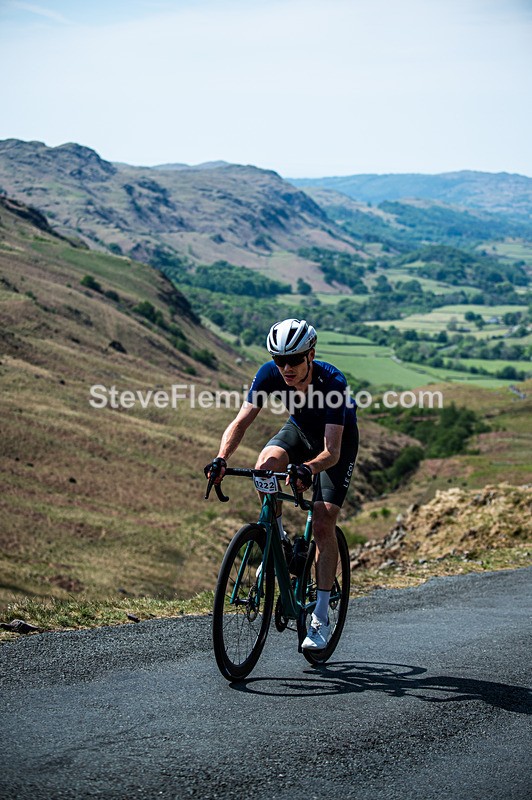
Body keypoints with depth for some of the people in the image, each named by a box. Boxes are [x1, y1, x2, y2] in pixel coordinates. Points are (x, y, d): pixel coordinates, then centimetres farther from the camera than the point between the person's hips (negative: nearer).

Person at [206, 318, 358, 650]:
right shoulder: (271, 373, -27)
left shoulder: (333, 382, -38)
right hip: (299, 430, 4)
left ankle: (322, 616, -5)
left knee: (323, 525, -14)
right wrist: (221, 459, -47)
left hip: (339, 439, -4)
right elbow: (241, 421, -30)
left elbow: (331, 451, -42)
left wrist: (308, 469, -63)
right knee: (267, 463, -31)